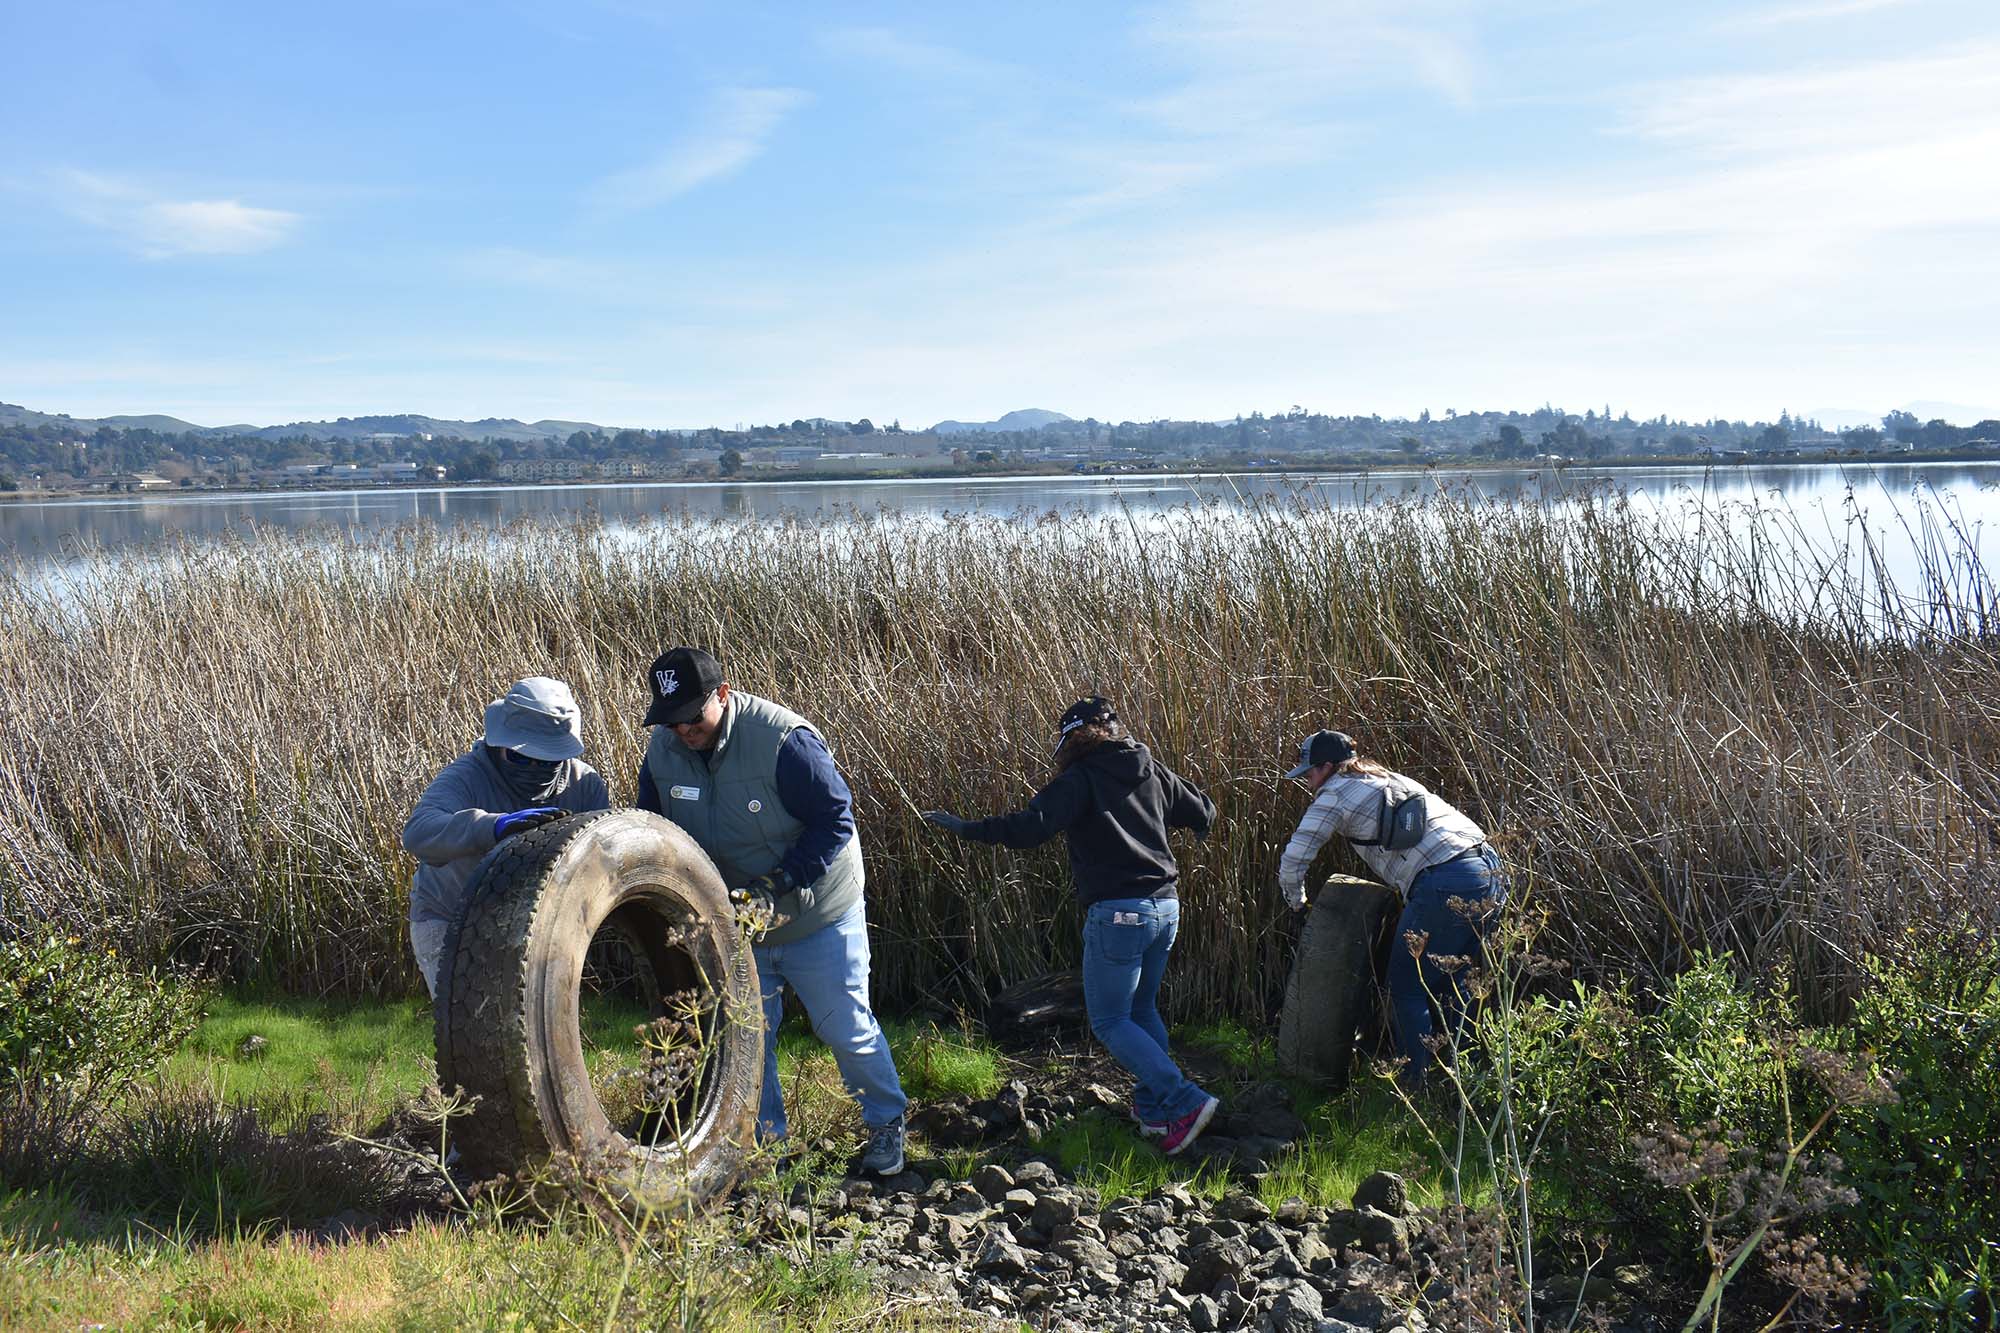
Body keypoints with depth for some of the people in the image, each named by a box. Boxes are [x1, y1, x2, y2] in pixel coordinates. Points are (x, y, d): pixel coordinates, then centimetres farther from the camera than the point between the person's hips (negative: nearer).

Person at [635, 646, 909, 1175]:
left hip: (818, 917, -5)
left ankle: (887, 1124, 30)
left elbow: (835, 817, -23)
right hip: (735, 920, 5)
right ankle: (764, 1142, 29)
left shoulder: (782, 739, -27)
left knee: (846, 1028, 7)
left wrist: (778, 885, -29)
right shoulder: (663, 750, -9)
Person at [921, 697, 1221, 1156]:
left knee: (1110, 1022, 1)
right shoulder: (1153, 771, 11)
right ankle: (1154, 1109, 25)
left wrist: (967, 828, -12)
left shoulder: (1081, 779, -8)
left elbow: (1031, 826, -20)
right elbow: (1203, 812, 21)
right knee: (1142, 1010, 22)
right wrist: (1197, 824, 44)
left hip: (1117, 914, -7)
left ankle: (1186, 1102, -9)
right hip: (1165, 908, 7)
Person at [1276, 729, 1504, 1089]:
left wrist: (1297, 903, 20)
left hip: (1445, 884, -8)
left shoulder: (1335, 793, 4)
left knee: (1406, 988, 5)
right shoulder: (1389, 780, 27)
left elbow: (1293, 860, 3)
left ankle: (1419, 1080, 6)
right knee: (1448, 982, 22)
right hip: (1490, 870, 8)